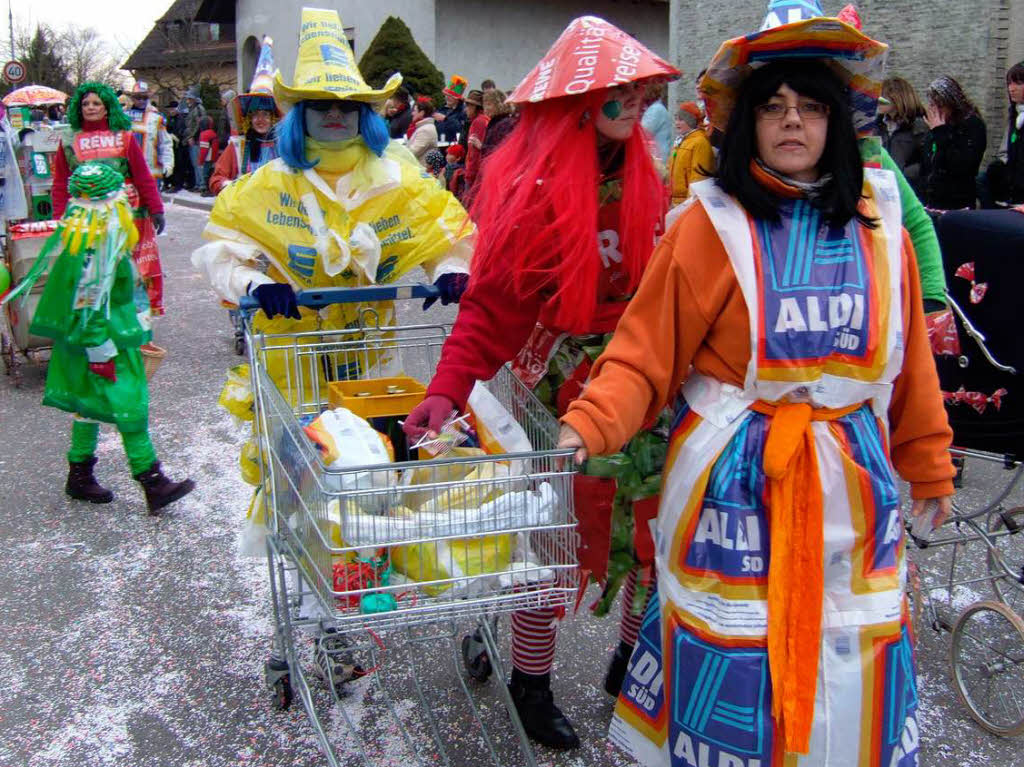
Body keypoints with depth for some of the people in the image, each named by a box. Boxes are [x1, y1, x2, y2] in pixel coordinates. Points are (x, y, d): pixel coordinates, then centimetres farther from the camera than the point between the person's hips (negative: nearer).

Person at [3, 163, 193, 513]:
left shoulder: (74, 232, 7)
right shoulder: (97, 245, -24)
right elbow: (90, 304, -24)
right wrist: (101, 353, -21)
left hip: (77, 338, 10)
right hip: (105, 339, -10)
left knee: (90, 402, 18)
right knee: (130, 408, -5)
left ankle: (80, 474, 28)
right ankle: (152, 483, -1)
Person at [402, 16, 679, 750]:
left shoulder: (642, 179, 5)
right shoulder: (538, 191, -15)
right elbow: (494, 303, -19)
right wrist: (448, 389, -28)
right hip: (566, 385, -6)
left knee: (656, 526, 12)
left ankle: (634, 660, 34)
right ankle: (531, 681, 25)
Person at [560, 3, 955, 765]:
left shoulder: (876, 221, 3)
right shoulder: (713, 222, -8)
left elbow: (910, 359, 10)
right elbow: (646, 352, -10)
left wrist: (929, 466, 16)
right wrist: (588, 425, -25)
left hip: (848, 485, 3)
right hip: (736, 480, -3)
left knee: (847, 662, 12)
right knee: (733, 653, 8)